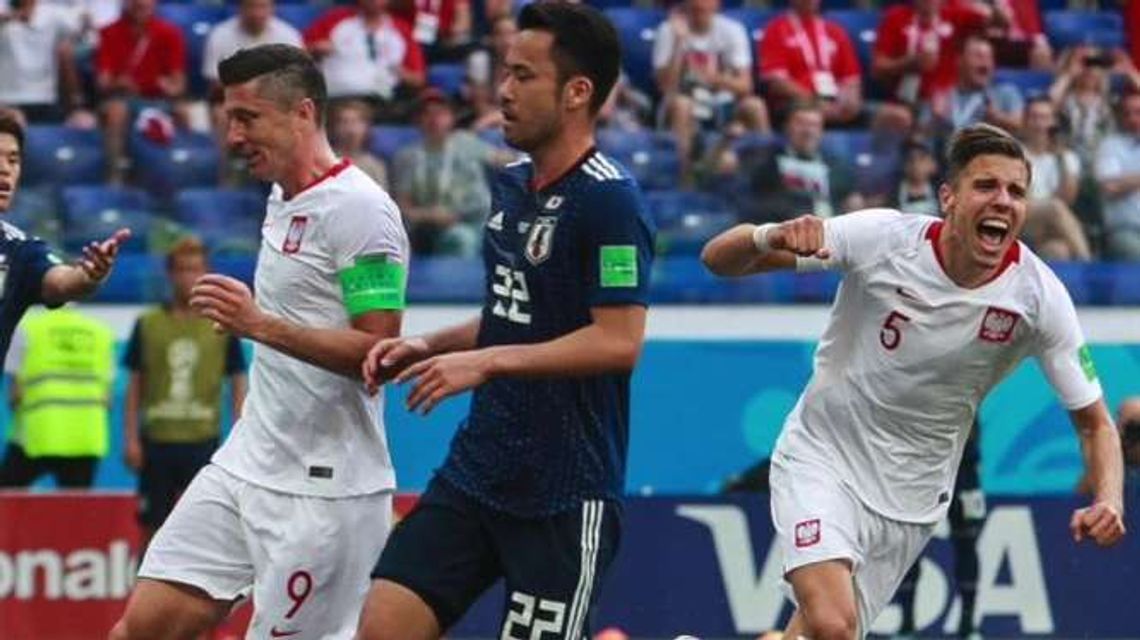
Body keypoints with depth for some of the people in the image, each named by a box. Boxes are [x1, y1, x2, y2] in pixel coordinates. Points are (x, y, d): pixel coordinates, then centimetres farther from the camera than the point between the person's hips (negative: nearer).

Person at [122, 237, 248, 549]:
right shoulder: (148, 324, 5)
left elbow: (238, 385, 7)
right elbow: (135, 387, 8)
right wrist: (131, 439, 1)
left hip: (203, 442, -1)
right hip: (156, 441, 1)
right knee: (153, 527, 4)